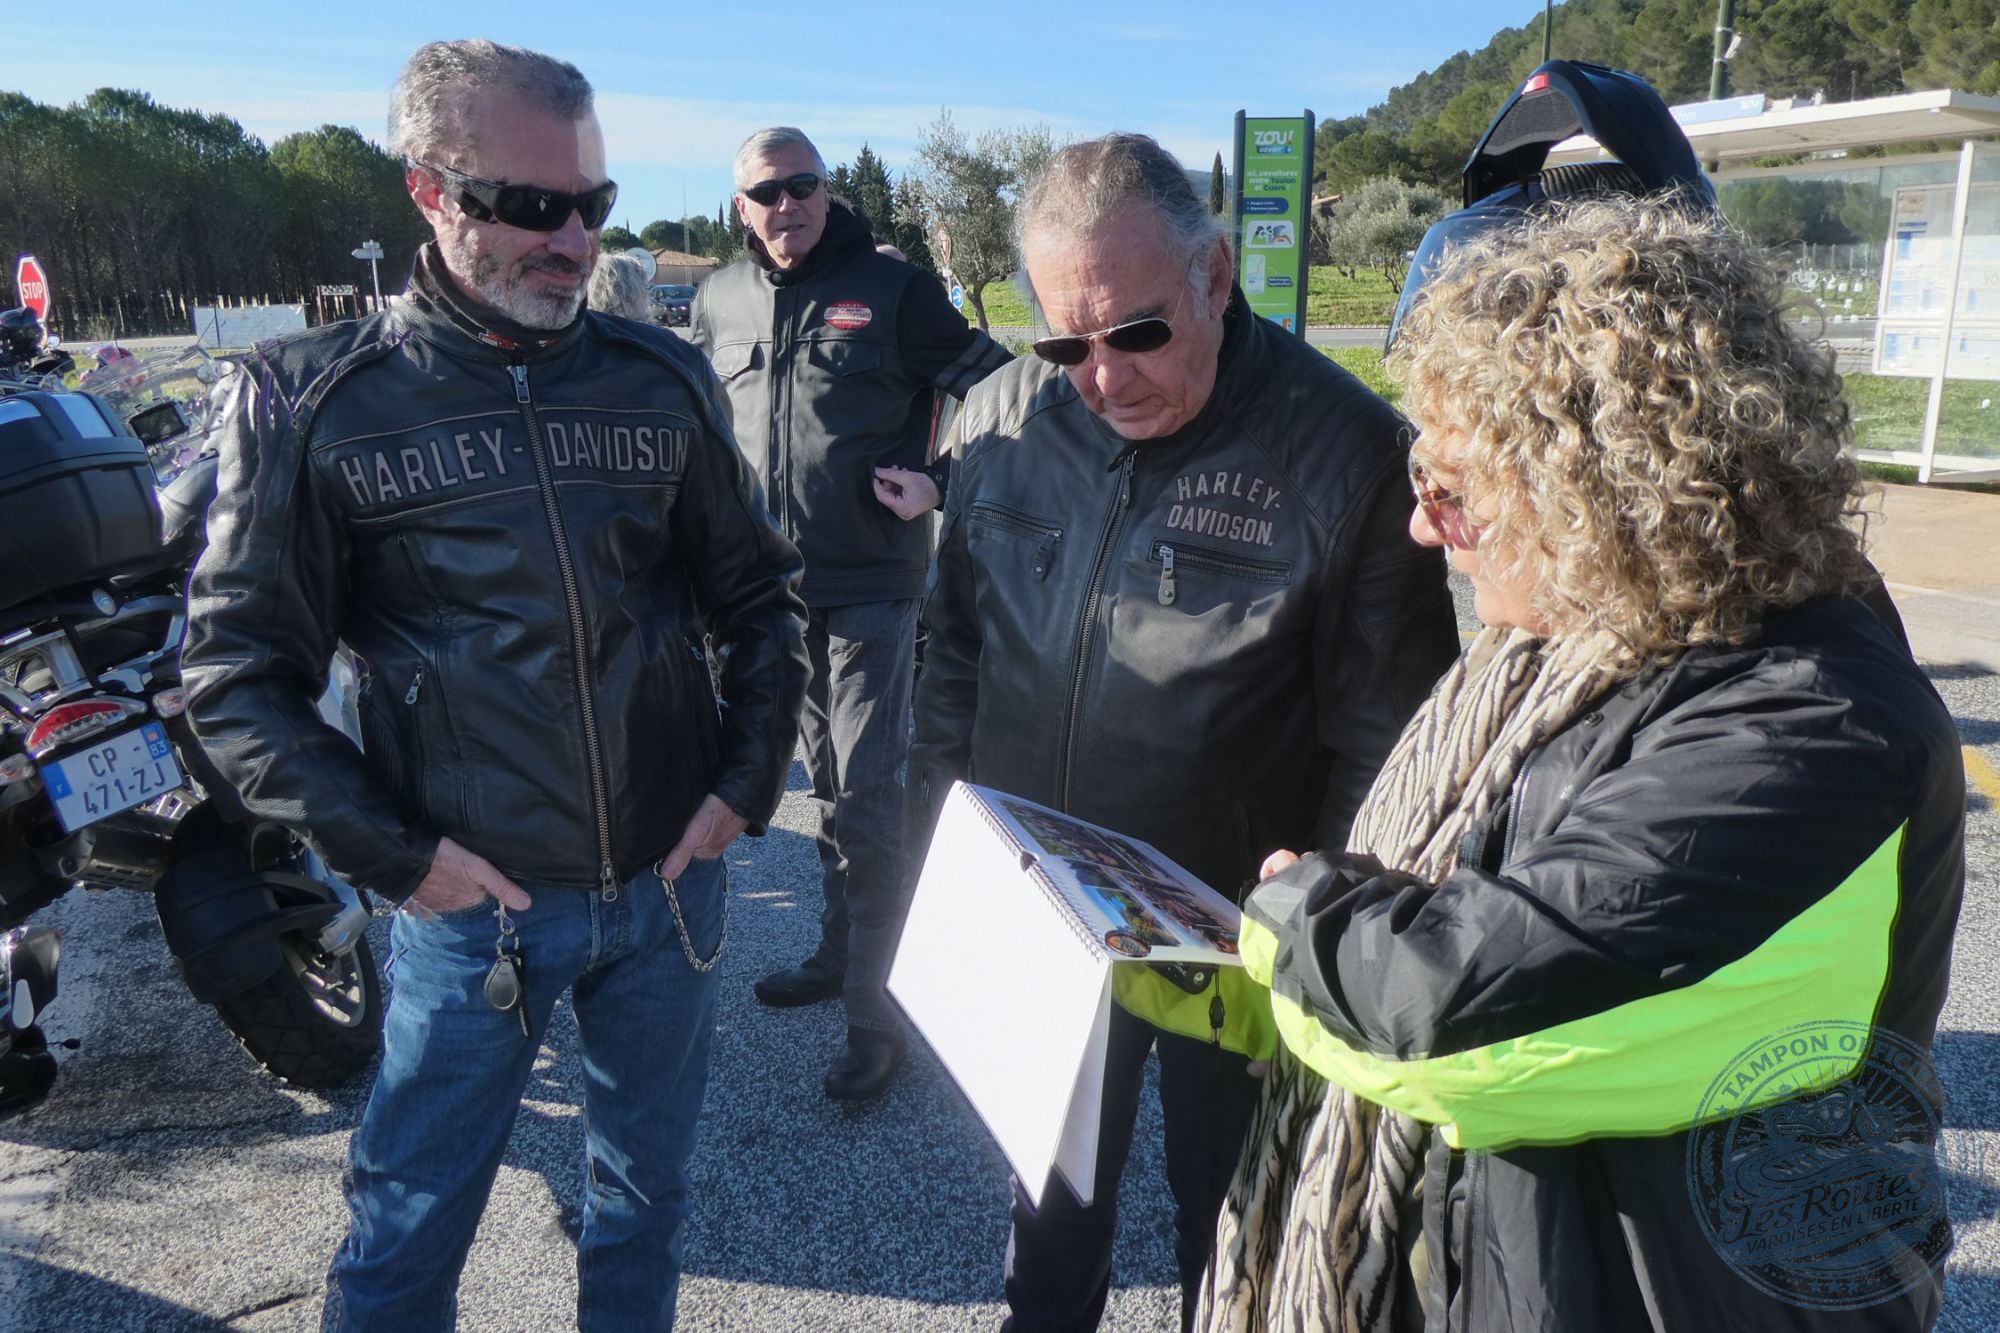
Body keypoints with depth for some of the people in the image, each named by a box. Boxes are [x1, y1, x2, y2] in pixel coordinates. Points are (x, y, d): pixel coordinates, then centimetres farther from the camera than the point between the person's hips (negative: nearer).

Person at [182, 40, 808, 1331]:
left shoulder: (664, 379, 1)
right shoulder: (312, 401, -7)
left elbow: (760, 596, 9)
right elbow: (240, 668, -4)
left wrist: (747, 782, -1)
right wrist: (390, 853, -11)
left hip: (672, 878, 3)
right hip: (474, 898, -2)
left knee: (647, 1193, 21)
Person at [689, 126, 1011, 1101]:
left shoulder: (891, 289, -4)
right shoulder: (719, 301, 9)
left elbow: (993, 388, -1)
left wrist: (939, 480, -12)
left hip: (871, 587, -5)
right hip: (773, 582, 5)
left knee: (868, 798, -7)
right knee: (826, 782, 17)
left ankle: (876, 1012, 3)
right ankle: (839, 955, 33)